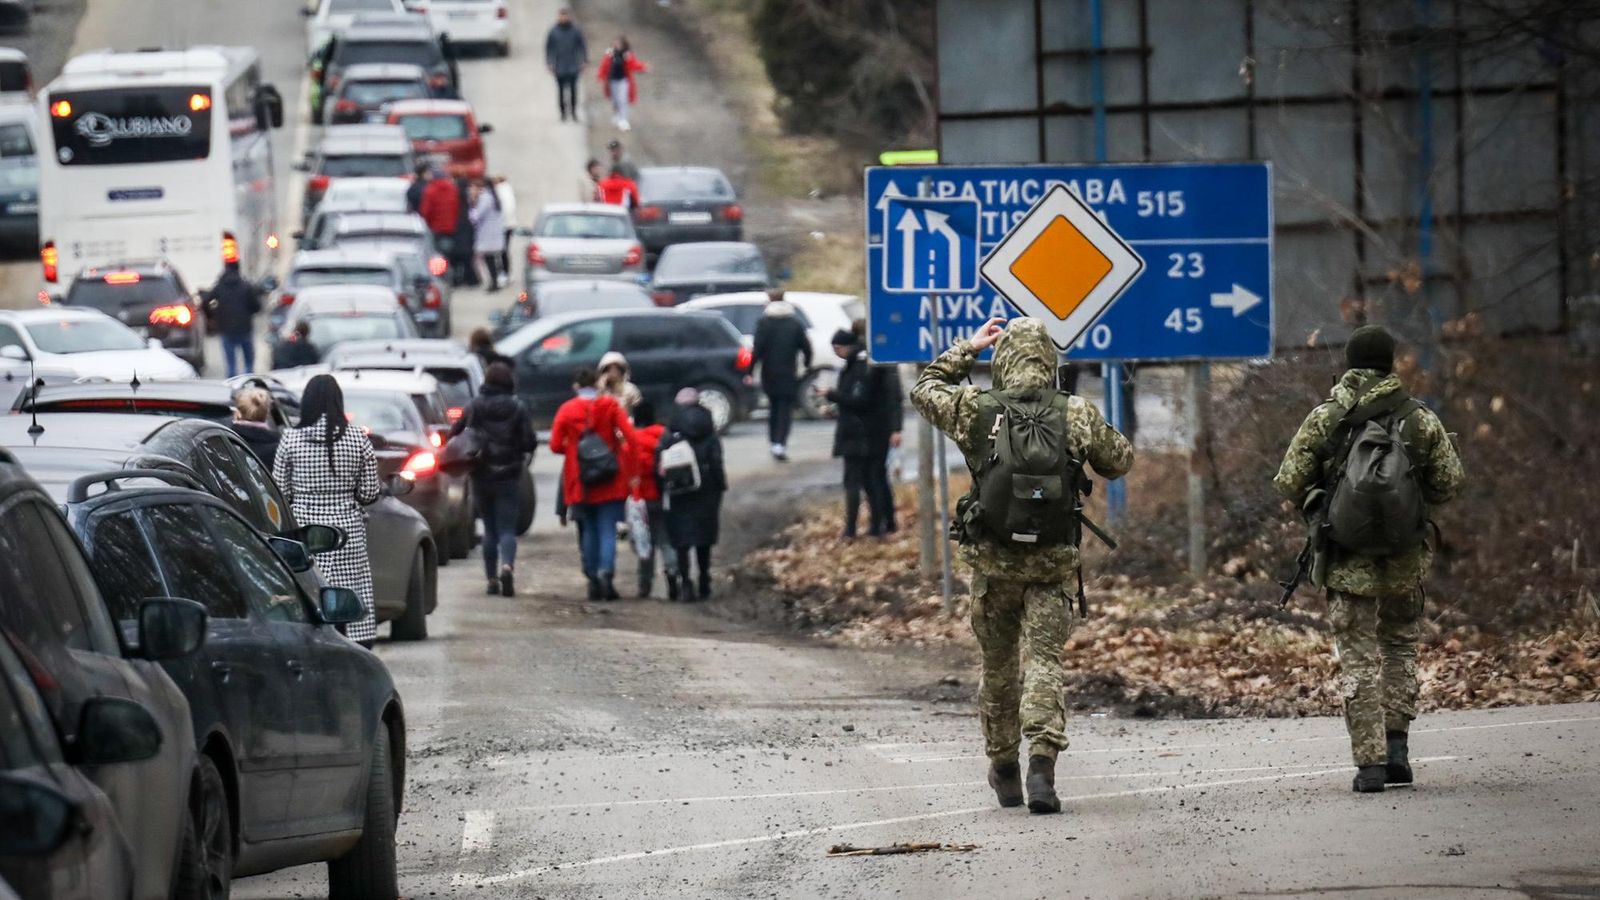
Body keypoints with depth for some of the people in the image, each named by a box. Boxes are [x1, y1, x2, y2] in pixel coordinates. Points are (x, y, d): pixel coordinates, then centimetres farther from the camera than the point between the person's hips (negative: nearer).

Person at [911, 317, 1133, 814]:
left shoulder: (976, 410, -5)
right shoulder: (1076, 414, -6)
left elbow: (925, 391, 15)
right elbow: (1120, 461, 9)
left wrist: (967, 349, 22)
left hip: (993, 561, 1)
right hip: (1053, 564, -1)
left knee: (998, 665, 15)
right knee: (1044, 659, -4)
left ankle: (1004, 768, 28)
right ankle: (1042, 762, -23)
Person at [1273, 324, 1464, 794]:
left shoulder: (1324, 420, -5)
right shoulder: (1420, 420, -2)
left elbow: (1288, 484, -5)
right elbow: (1449, 483, 2)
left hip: (1347, 560, -1)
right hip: (1405, 558, 1)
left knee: (1359, 659, 4)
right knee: (1399, 646, 21)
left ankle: (1370, 761, -3)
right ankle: (1396, 745, 10)